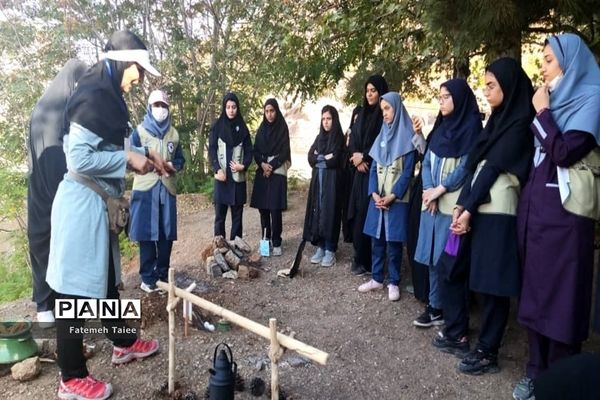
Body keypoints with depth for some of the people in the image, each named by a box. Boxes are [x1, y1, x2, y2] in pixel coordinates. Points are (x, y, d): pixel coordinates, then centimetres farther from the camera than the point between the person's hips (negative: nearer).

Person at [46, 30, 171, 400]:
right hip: (82, 204, -10)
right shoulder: (93, 97, -17)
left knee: (105, 279, 21)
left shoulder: (108, 98, 12)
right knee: (75, 287, 1)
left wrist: (142, 155, 6)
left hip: (100, 204, 10)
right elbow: (78, 159, -24)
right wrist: (129, 158, -17)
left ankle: (123, 344, 39)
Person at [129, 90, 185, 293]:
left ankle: (163, 274, 18)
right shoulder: (139, 131, 3)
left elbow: (180, 160, 13)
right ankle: (148, 277, 8)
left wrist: (171, 165, -8)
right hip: (145, 189, -3)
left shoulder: (173, 133, 13)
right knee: (146, 233, -2)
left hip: (167, 189, 3)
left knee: (167, 234, 4)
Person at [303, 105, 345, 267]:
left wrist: (319, 158, -2)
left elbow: (335, 160, -15)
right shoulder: (319, 137, 15)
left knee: (329, 212, -5)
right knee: (317, 212, 5)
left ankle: (330, 250, 2)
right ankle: (320, 247, 13)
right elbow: (310, 157, 4)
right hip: (318, 180, 6)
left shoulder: (339, 138, -3)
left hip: (332, 181, -6)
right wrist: (325, 157, -10)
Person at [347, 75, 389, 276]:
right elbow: (353, 139, 13)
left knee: (368, 215, -7)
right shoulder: (362, 114, 17)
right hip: (360, 171, 7)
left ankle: (365, 260, 3)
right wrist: (356, 156, -5)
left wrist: (364, 156, -11)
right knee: (358, 214, 5)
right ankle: (360, 257, 14)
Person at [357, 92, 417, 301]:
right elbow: (374, 168, 9)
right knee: (377, 238, 10)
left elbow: (408, 171, -9)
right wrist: (374, 193, -5)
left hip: (397, 199, -5)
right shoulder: (382, 136, 13)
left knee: (393, 241, 1)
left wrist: (393, 196, -15)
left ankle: (394, 282, 13)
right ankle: (377, 278, 22)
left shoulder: (407, 137, -3)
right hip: (378, 197, 5)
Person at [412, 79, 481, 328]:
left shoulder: (471, 126, -4)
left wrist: (439, 190, -12)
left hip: (453, 203, -7)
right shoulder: (441, 126, 16)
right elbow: (427, 162, 11)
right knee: (432, 255, 9)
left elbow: (466, 166, -11)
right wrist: (428, 190, -5)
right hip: (431, 201, 7)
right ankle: (435, 307, 20)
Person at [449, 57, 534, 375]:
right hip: (478, 209, 8)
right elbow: (475, 166, 10)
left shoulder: (521, 122, -8)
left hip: (497, 212, -8)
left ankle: (487, 352, 10)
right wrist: (460, 205, 1)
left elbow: (493, 168, -12)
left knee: (492, 282, -1)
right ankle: (460, 333, 25)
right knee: (464, 273, 11)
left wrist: (468, 209, -11)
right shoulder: (498, 119, 17)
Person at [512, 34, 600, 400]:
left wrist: (542, 113, -10)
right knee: (536, 290, 12)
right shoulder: (557, 99, 16)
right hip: (535, 207, 8)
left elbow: (564, 153, -19)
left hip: (563, 213, -8)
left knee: (560, 295, 0)